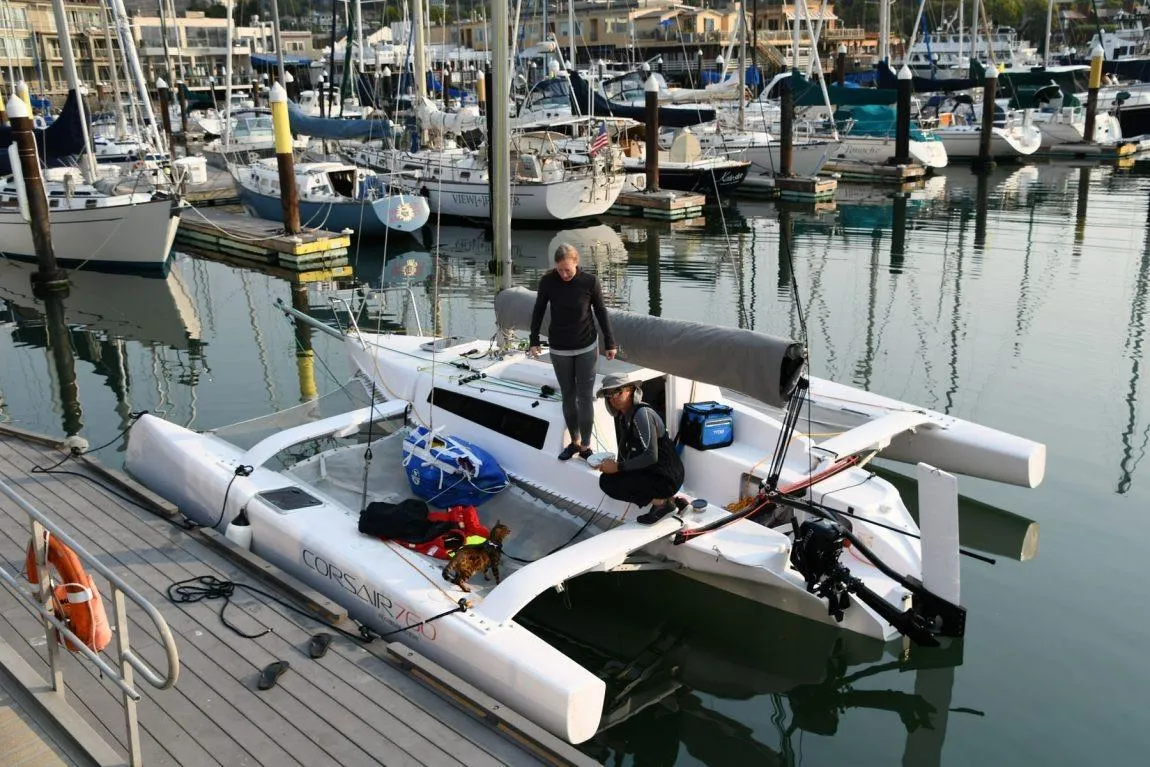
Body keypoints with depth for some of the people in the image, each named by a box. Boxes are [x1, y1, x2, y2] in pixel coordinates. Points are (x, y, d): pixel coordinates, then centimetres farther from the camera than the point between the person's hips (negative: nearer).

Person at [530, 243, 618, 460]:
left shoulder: (590, 282, -14)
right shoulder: (547, 281, -12)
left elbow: (601, 312, -3)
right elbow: (538, 311, 1)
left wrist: (610, 343, 2)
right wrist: (534, 341, 4)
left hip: (587, 347, -1)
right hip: (560, 349, 1)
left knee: (585, 397, 1)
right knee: (568, 396, 10)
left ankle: (585, 446, 11)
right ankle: (574, 442, 24)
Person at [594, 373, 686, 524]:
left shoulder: (642, 414, -20)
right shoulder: (621, 416, 7)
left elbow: (651, 456, -26)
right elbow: (624, 451, 14)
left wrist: (618, 467, -20)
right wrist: (615, 464, -4)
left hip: (666, 478, -10)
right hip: (651, 472, 10)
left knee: (608, 482, -17)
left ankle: (661, 502, -5)